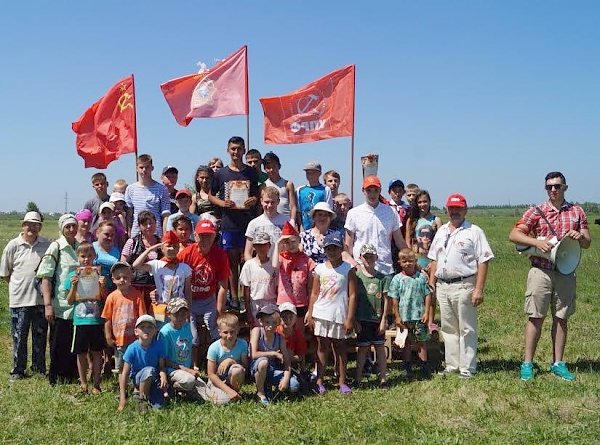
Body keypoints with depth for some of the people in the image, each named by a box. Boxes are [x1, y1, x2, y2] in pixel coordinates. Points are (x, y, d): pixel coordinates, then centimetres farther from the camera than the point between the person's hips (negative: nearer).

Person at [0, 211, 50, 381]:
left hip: (41, 298, 2)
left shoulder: (47, 245, 1)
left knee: (40, 335, 11)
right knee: (19, 336, 6)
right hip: (19, 299, -1)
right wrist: (17, 286, 4)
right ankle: (18, 370, 18)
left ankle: (39, 367, 24)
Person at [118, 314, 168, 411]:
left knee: (158, 406, -19)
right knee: (150, 370, -34)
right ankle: (142, 400, -14)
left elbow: (161, 366, -8)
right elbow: (125, 373, -16)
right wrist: (123, 398, -21)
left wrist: (163, 376, -33)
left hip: (153, 380, 2)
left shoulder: (158, 345, -12)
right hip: (137, 378, -2)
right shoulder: (132, 348, -18)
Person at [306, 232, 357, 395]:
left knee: (340, 348, 7)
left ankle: (342, 382, 14)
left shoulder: (348, 269, -3)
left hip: (339, 315, -2)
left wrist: (350, 319, -9)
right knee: (322, 347, 8)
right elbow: (314, 294, 9)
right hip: (321, 314, 2)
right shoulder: (320, 269, 5)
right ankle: (319, 381, 14)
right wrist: (310, 314, 4)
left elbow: (352, 295, -5)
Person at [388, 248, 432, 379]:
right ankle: (408, 369, 18)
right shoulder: (397, 279, -2)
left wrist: (426, 313, -3)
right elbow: (394, 299, -1)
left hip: (419, 316, 0)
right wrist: (397, 317, -5)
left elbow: (427, 295, 2)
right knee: (406, 343, 9)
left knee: (422, 342, 8)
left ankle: (424, 367, 17)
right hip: (404, 317, 0)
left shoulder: (422, 276, 0)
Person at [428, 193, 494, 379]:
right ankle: (452, 365, 21)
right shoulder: (441, 231, 15)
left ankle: (467, 368, 6)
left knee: (467, 329, 0)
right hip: (442, 287, 6)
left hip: (464, 286, -6)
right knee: (448, 328, 12)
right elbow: (434, 259, 19)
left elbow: (483, 261, -10)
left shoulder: (474, 231, -5)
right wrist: (432, 282, 12)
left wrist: (479, 289, -16)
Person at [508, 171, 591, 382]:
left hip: (566, 272, 3)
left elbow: (587, 243, 11)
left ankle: (558, 364, 19)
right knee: (535, 317, -1)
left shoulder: (577, 212, 8)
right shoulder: (536, 212, 0)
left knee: (561, 318, 9)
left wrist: (580, 237, -11)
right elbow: (514, 235, -6)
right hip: (541, 271, -3)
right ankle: (527, 364, 6)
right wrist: (537, 242, -19)